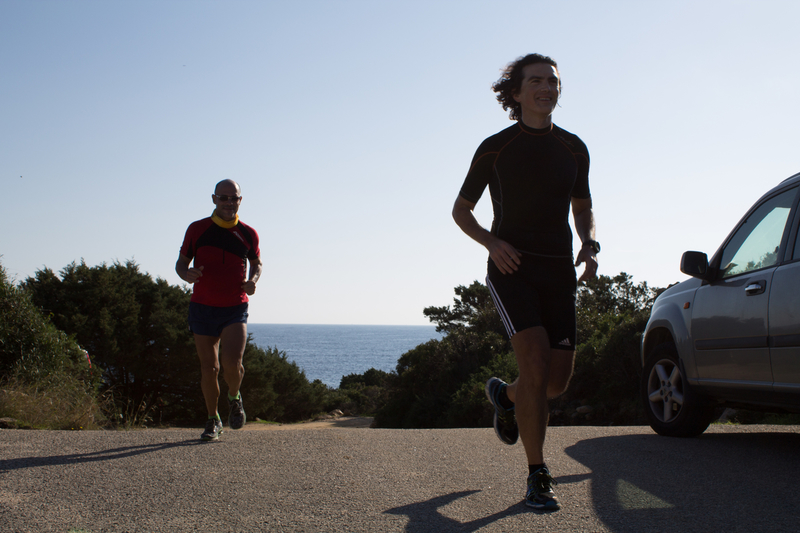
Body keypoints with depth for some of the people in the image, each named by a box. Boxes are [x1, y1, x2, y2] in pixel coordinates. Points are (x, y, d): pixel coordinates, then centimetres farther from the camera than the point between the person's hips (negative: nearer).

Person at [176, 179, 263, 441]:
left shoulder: (248, 234, 2)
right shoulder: (197, 230, -1)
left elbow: (256, 262, 19)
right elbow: (181, 262, 7)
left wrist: (253, 280, -3)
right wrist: (186, 274, -17)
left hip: (235, 309, 0)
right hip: (203, 308, 1)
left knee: (232, 362, -18)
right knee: (209, 367, 4)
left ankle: (234, 398, 14)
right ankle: (213, 420, 22)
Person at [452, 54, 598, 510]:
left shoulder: (573, 149, 9)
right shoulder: (495, 149, 0)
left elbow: (583, 209, 21)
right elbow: (461, 210, 8)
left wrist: (590, 245, -1)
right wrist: (492, 242, -11)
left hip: (559, 271, 4)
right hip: (511, 268, -4)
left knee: (558, 380, 1)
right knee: (536, 361, -22)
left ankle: (506, 396, 37)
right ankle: (538, 476, -10)